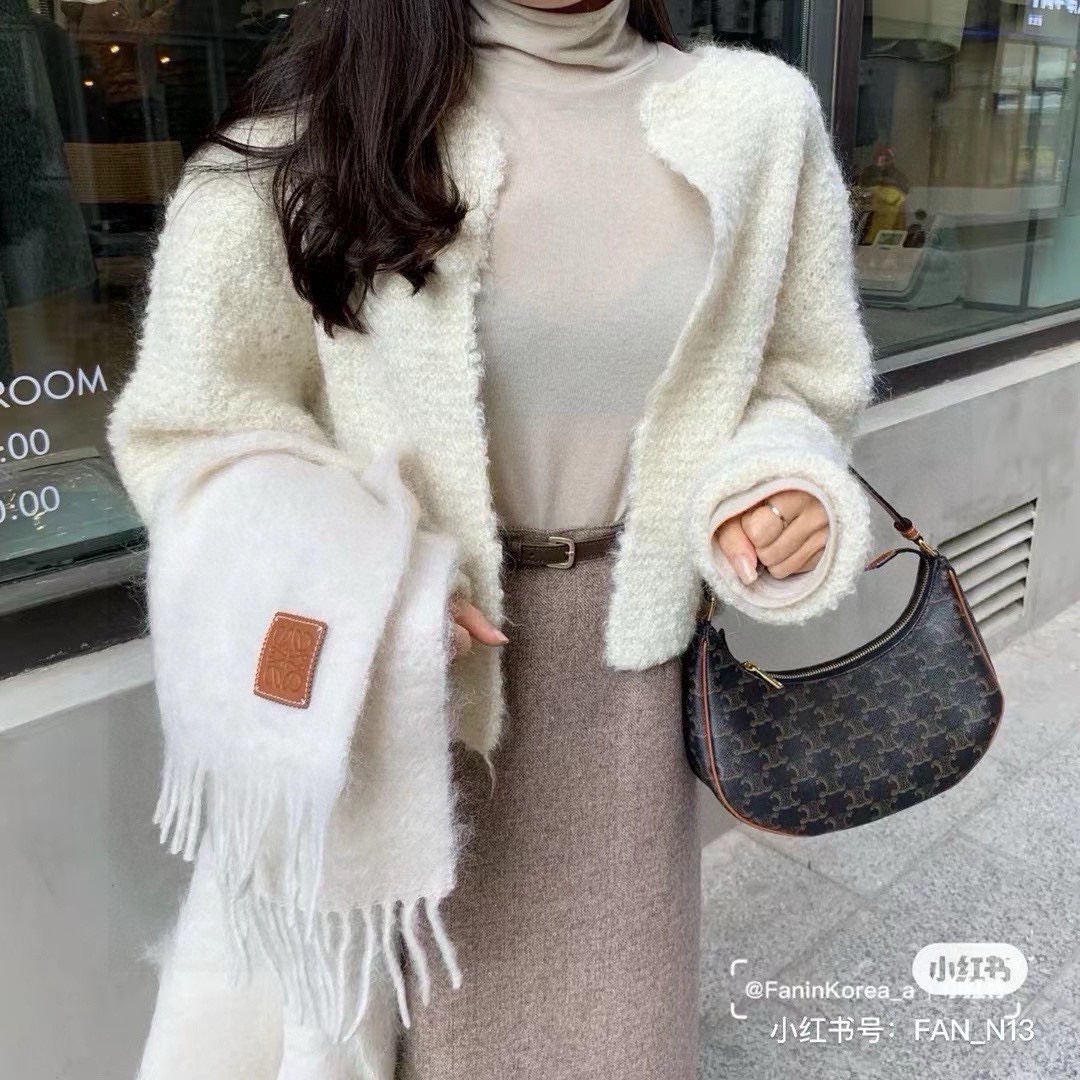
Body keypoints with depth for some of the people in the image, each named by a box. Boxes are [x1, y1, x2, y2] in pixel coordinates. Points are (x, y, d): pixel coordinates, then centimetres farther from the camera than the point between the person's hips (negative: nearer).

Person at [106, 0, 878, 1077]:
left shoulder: (758, 113, 0)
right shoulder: (316, 128, -9)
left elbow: (795, 373, 11)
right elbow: (191, 423, -4)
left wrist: (770, 488, -12)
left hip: (631, 654, 3)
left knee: (610, 984, 20)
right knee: (427, 991, 14)